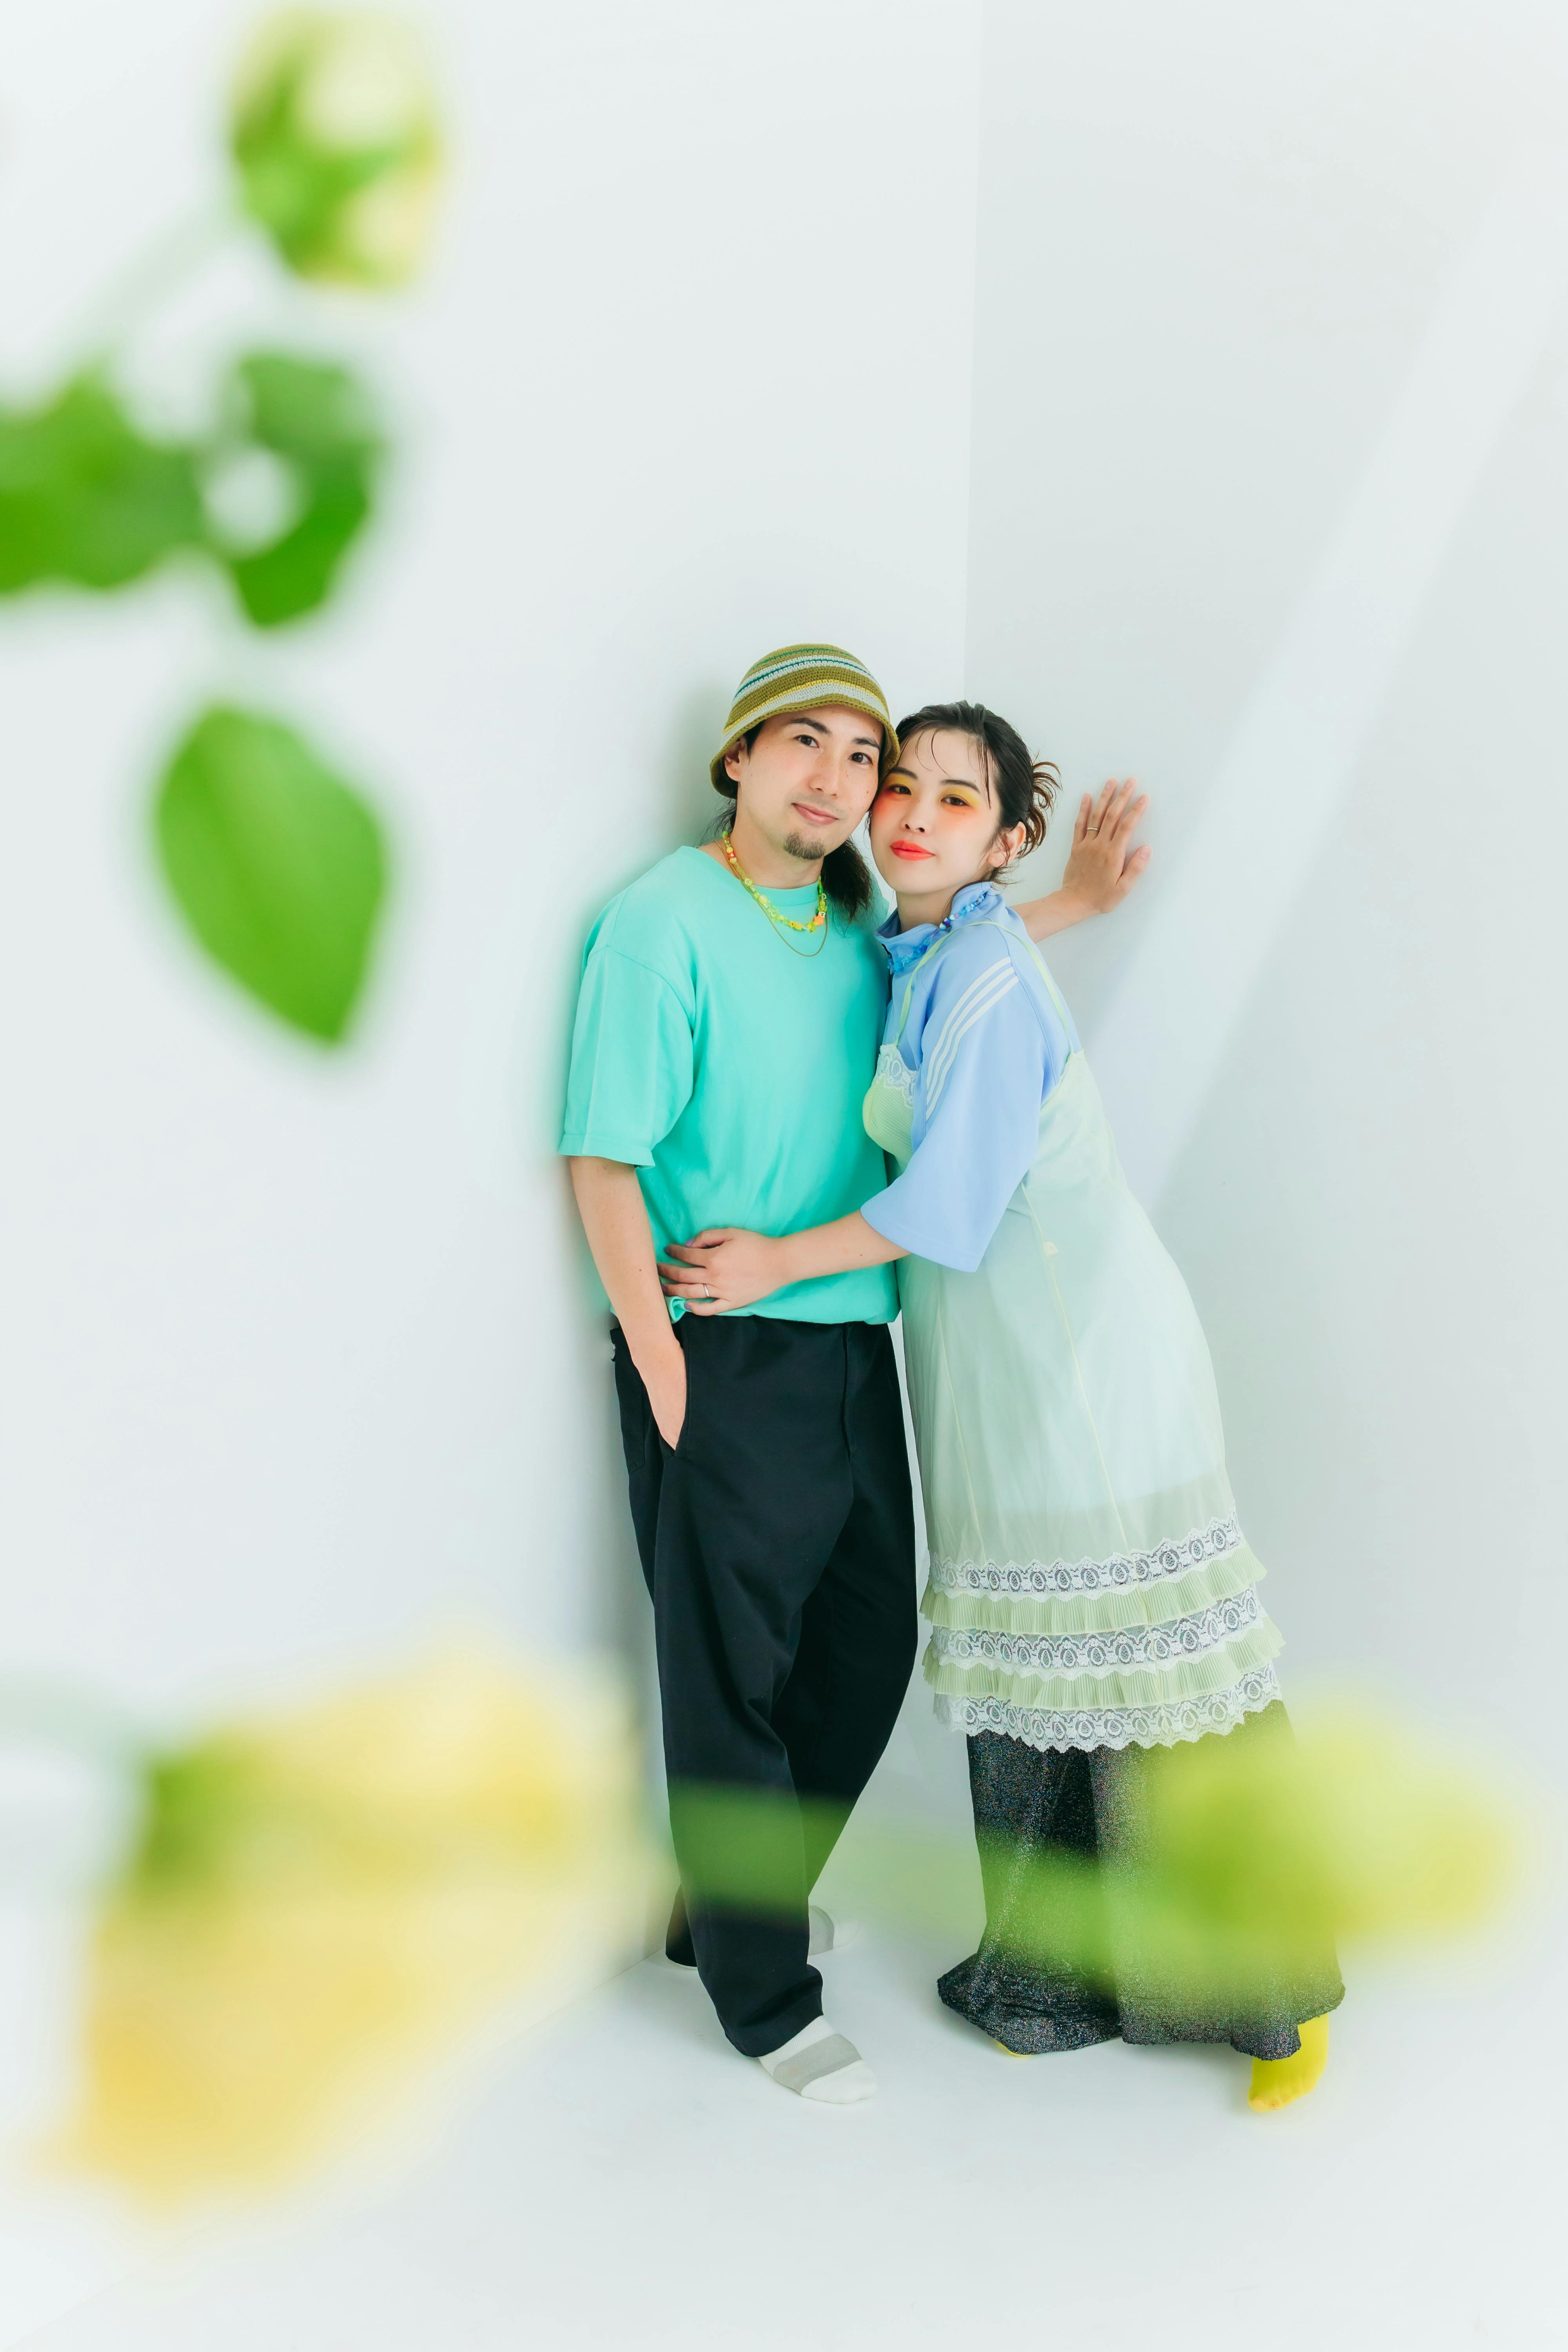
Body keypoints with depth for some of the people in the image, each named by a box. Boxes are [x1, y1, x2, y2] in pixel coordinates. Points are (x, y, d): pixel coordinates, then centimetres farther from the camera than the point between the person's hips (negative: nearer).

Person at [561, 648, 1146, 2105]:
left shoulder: (859, 927, 9)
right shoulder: (666, 920, -12)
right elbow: (604, 1164, -14)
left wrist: (1073, 901, 20)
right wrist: (660, 1368, -16)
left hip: (853, 1344, 8)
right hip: (721, 1357, -8)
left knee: (870, 1640, 17)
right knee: (733, 1671, 4)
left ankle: (726, 1904, 38)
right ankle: (762, 1991, 21)